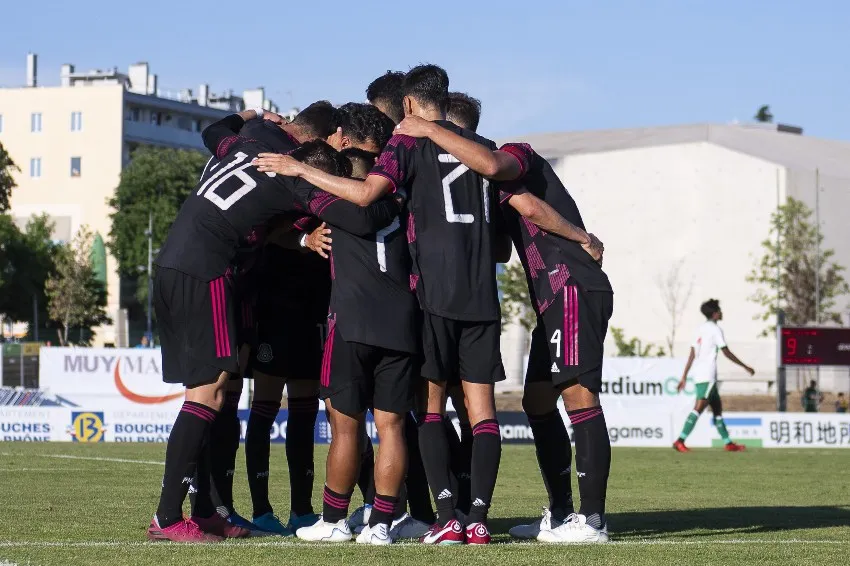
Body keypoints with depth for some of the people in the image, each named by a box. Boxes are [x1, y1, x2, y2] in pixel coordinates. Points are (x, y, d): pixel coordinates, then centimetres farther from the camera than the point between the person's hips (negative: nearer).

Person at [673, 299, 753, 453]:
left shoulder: (700, 329, 17)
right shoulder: (715, 329, -7)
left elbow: (692, 355, 16)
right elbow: (726, 353, -7)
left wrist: (684, 377, 16)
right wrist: (745, 367, 1)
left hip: (698, 376, 10)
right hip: (707, 376, -10)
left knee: (717, 407, 15)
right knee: (699, 407, -17)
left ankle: (728, 443, 18)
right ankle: (680, 441, -27)